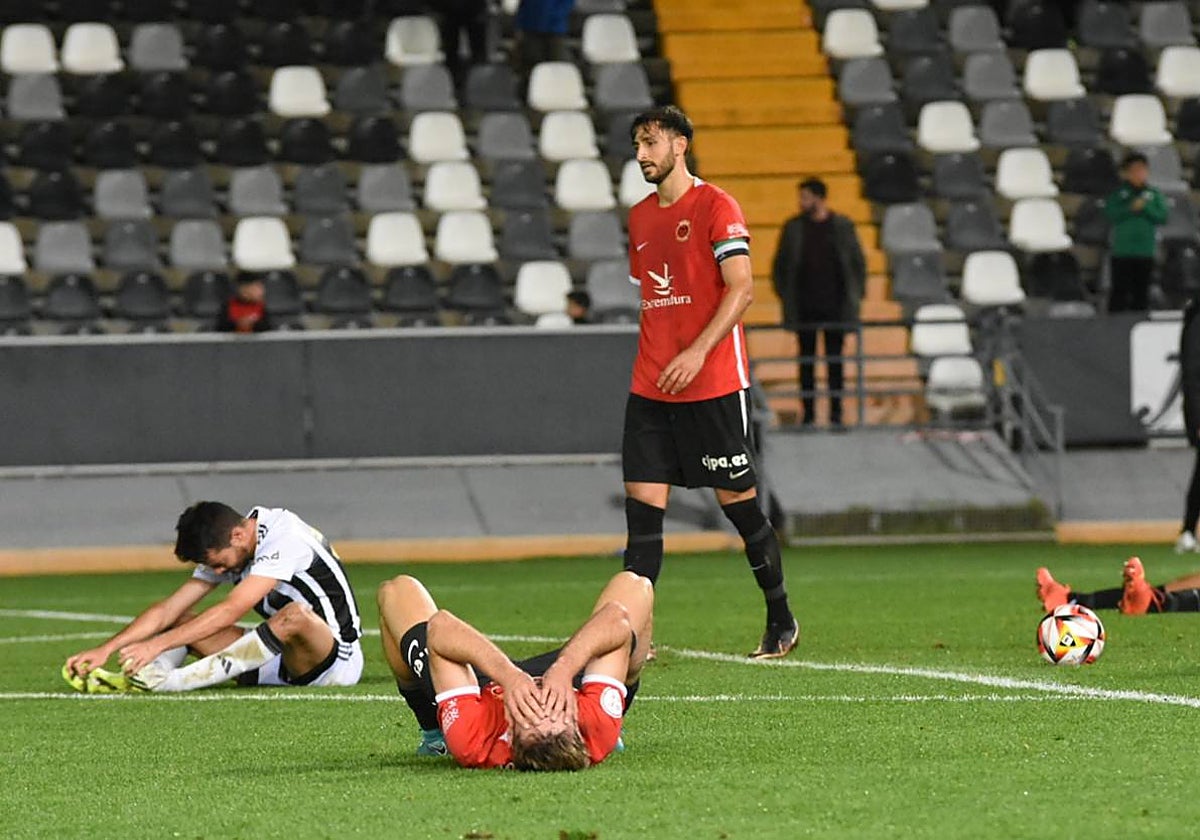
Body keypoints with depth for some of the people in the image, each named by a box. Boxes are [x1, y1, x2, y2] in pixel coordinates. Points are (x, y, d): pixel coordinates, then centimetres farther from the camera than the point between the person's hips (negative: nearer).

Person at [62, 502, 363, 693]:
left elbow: (229, 612, -29)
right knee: (178, 622, 1)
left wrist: (157, 644, -33)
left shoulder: (283, 537, -22)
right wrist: (106, 649, -12)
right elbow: (168, 609, 0)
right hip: (279, 661, 8)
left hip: (337, 659, -8)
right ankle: (152, 674, -29)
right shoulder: (221, 549, 3)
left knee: (295, 616, -39)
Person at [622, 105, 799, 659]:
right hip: (650, 385, 6)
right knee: (642, 504, -3)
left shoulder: (716, 207, -6)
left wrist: (697, 352, -22)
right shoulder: (639, 217, 15)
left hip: (713, 384, -6)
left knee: (738, 500, 1)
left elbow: (740, 289, -13)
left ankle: (781, 621, 16)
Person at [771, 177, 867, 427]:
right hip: (805, 309, 1)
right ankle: (808, 413, 5)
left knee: (835, 361, 2)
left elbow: (858, 263, 8)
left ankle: (836, 413, 5)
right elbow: (780, 265, 11)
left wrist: (855, 297, 0)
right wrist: (785, 296, 1)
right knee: (806, 361, 2)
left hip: (835, 306, -1)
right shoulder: (793, 228, 6)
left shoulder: (843, 226, 3)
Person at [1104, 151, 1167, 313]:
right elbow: (1110, 214, -9)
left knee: (1141, 292, 7)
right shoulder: (1118, 194, 4)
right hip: (1121, 252, -2)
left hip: (1145, 253, 2)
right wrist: (1131, 208, -16)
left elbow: (1162, 216, 0)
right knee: (1120, 291, -5)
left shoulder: (1153, 194, 9)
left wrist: (1145, 207, -13)